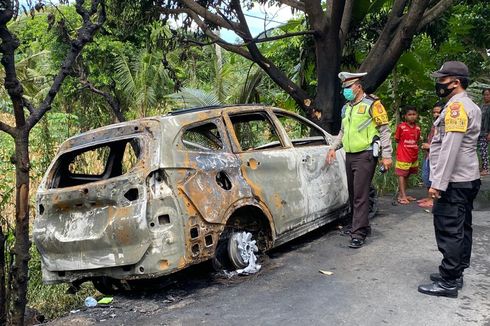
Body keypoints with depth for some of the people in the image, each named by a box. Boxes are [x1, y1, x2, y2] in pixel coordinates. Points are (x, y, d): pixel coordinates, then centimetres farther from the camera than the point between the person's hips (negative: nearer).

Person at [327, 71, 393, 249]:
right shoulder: (346, 108, 15)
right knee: (353, 194, 13)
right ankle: (362, 225, 28)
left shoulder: (372, 104, -7)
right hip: (349, 155, 8)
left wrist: (387, 155, -13)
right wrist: (333, 148, 11)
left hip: (365, 155, -8)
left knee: (360, 195, -10)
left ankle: (358, 234, -7)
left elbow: (384, 130, -8)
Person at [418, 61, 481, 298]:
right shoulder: (470, 107, 17)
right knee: (461, 229, 15)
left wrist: (438, 183, -21)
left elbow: (450, 149, -22)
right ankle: (455, 274, 25)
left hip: (454, 182, -11)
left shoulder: (456, 106, -15)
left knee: (449, 231, -5)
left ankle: (448, 283, 1)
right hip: (468, 179, 11)